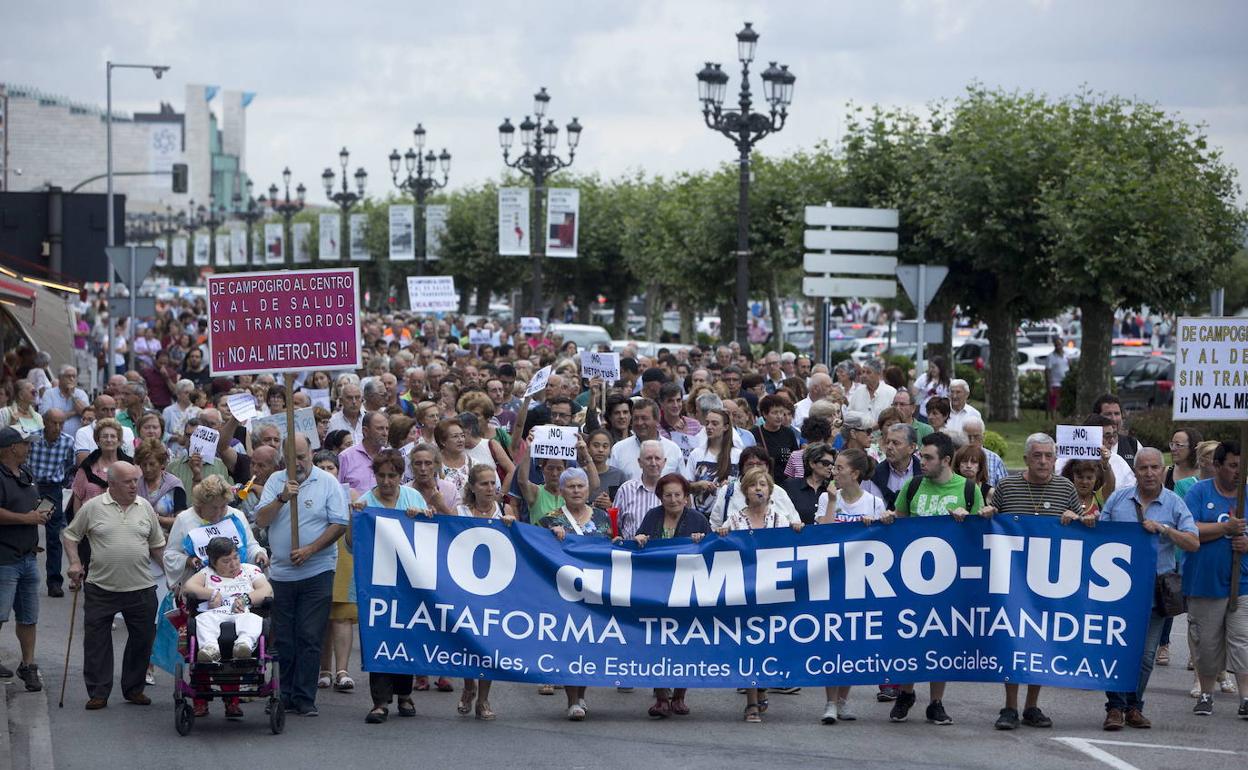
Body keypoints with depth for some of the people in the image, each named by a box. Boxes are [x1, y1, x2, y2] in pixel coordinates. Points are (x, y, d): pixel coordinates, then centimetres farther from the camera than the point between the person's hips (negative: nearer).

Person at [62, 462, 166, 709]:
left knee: (142, 639, 6)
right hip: (101, 588, -2)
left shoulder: (145, 507, 7)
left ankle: (134, 689, 20)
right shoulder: (93, 507, -2)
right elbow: (70, 535, 7)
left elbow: (157, 545, 15)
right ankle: (97, 693, 8)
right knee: (96, 642, 0)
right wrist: (75, 563, -6)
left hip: (141, 588, 2)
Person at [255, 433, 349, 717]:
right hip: (281, 573, 3)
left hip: (317, 573, -3)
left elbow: (339, 525, -5)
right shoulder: (275, 481, 8)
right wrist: (282, 498, -15)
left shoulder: (327, 483, 0)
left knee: (309, 638, -3)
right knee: (283, 638, 6)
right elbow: (261, 520, 0)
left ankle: (304, 699, 1)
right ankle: (285, 695, 15)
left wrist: (311, 549, -15)